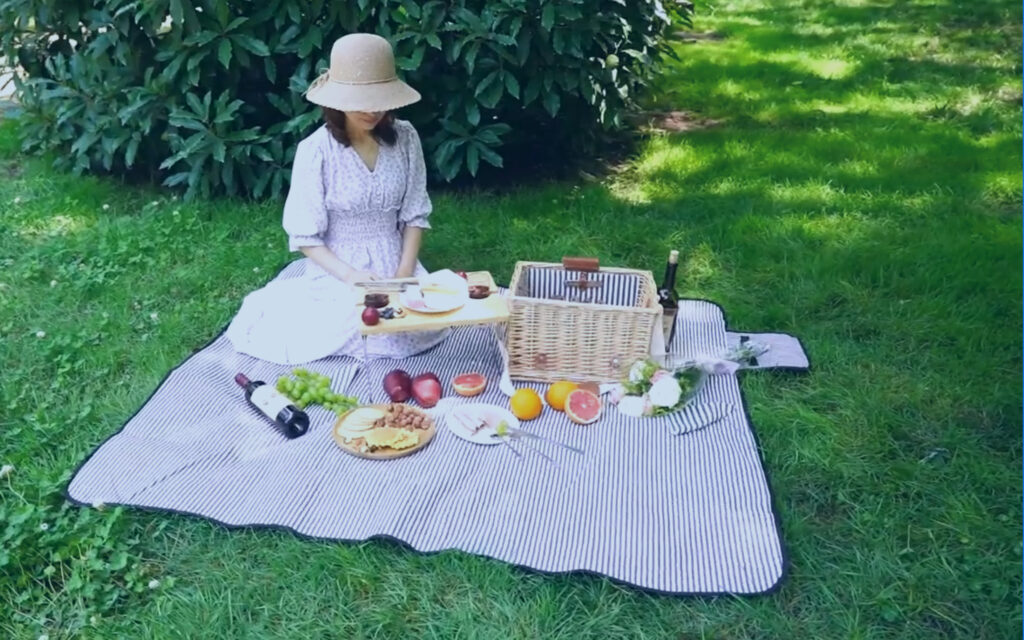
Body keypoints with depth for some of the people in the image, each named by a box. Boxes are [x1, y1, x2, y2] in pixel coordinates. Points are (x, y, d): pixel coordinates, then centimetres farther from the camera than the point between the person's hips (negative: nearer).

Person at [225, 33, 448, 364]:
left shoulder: (405, 138, -5)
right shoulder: (315, 151, -14)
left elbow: (414, 215, 1)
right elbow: (305, 237, -10)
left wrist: (404, 272, -13)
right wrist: (350, 276, -23)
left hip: (394, 263, 2)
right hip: (335, 268, -2)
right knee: (354, 327, -25)